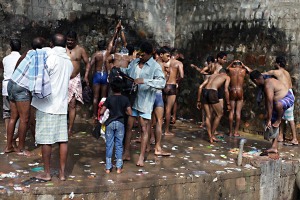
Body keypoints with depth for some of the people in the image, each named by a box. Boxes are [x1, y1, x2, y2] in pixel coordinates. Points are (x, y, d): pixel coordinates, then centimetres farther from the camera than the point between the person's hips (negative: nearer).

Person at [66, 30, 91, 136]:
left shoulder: (80, 50, 3)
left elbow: (87, 63, 9)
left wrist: (86, 76, -3)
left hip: (75, 80, 0)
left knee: (72, 104, 0)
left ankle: (70, 129, 6)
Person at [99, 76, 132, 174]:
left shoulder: (109, 99, -7)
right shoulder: (125, 99, -4)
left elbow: (101, 112, -9)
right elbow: (130, 113, -7)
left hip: (110, 123, -1)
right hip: (120, 123, 1)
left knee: (109, 145, 8)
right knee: (119, 145, 9)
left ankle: (108, 167, 11)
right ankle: (119, 167, 10)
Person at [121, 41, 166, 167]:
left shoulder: (155, 67, -11)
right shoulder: (134, 62, 7)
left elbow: (162, 82, -24)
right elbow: (127, 71, 25)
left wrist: (144, 81, -31)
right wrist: (119, 69, 4)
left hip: (145, 102, -5)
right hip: (131, 99, 5)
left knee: (144, 129, 4)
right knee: (128, 126, 10)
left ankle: (141, 156, 15)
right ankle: (126, 153, 22)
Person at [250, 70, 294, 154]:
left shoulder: (268, 85, -26)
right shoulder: (266, 82, 6)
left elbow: (270, 103, -29)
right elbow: (267, 100, 10)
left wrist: (269, 120, -26)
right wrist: (267, 114, 11)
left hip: (288, 98, -11)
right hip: (281, 101, 11)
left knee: (277, 104, -45)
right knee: (274, 125, 8)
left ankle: (279, 120, -14)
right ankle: (274, 147, 11)